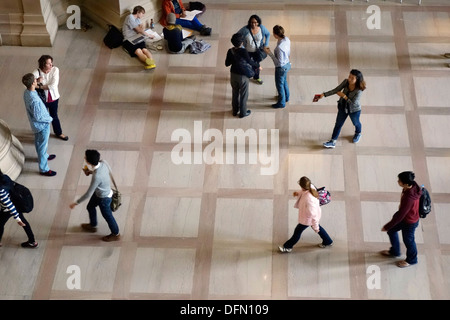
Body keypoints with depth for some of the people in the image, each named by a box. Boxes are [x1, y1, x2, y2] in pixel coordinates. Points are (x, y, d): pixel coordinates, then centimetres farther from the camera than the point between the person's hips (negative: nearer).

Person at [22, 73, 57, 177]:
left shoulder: (26, 92, -12)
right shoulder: (34, 100, -40)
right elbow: (38, 117, -29)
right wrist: (49, 119, -14)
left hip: (36, 125, 9)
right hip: (42, 125, -9)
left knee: (38, 142, 31)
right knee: (43, 146, 9)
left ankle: (43, 156, 58)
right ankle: (44, 169, 26)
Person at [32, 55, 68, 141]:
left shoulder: (55, 70, -20)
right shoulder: (36, 73, -23)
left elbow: (53, 85, -28)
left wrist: (40, 87, -31)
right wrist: (38, 82, -48)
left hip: (54, 97, 2)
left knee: (54, 116, 24)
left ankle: (58, 132, 49)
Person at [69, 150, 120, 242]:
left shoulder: (97, 177, -43)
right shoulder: (103, 162, -22)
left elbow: (88, 193, -33)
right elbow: (107, 170, 3)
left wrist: (76, 202, -20)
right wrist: (91, 171, -5)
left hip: (104, 198, -8)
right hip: (99, 192, 8)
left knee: (107, 216, 18)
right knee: (90, 207, 30)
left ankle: (115, 234, 44)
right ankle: (92, 226, 57)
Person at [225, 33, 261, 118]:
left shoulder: (230, 51, -12)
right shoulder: (243, 51, -28)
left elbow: (227, 64, -1)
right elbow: (250, 62, -17)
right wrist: (257, 66, 1)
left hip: (233, 75, 5)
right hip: (243, 76, -5)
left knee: (235, 93, 23)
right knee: (243, 95, 13)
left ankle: (235, 110, 38)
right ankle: (242, 113, 26)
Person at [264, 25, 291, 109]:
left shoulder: (279, 47, -38)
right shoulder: (287, 39, -12)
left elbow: (279, 62, -29)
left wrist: (270, 53, -26)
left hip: (281, 68, -8)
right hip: (287, 64, 8)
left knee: (279, 84, 16)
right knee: (284, 81, 31)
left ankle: (281, 103, 37)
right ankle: (286, 97, 54)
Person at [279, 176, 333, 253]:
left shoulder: (309, 199, -45)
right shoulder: (311, 187, -21)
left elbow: (312, 214, -33)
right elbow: (303, 192, 7)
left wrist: (315, 227, -22)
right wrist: (298, 193, -13)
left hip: (308, 218, -8)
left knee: (298, 231, 15)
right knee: (318, 228, 33)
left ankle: (287, 247, 37)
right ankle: (328, 242, 52)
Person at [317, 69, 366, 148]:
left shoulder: (359, 91, -37)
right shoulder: (346, 82, -22)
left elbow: (353, 103, -33)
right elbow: (336, 90, -18)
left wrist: (344, 96, -33)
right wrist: (324, 94, -27)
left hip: (354, 110, -4)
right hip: (343, 107, 4)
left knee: (356, 123, 26)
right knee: (338, 124, 12)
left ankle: (358, 134, 59)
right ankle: (333, 142, 25)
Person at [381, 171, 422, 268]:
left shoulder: (409, 198, -43)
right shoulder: (412, 186, -18)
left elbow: (400, 215, -32)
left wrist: (387, 226, -20)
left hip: (409, 222, -8)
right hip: (405, 216, 8)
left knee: (408, 240, 19)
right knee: (391, 230, 25)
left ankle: (411, 260, 48)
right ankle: (394, 251, 51)